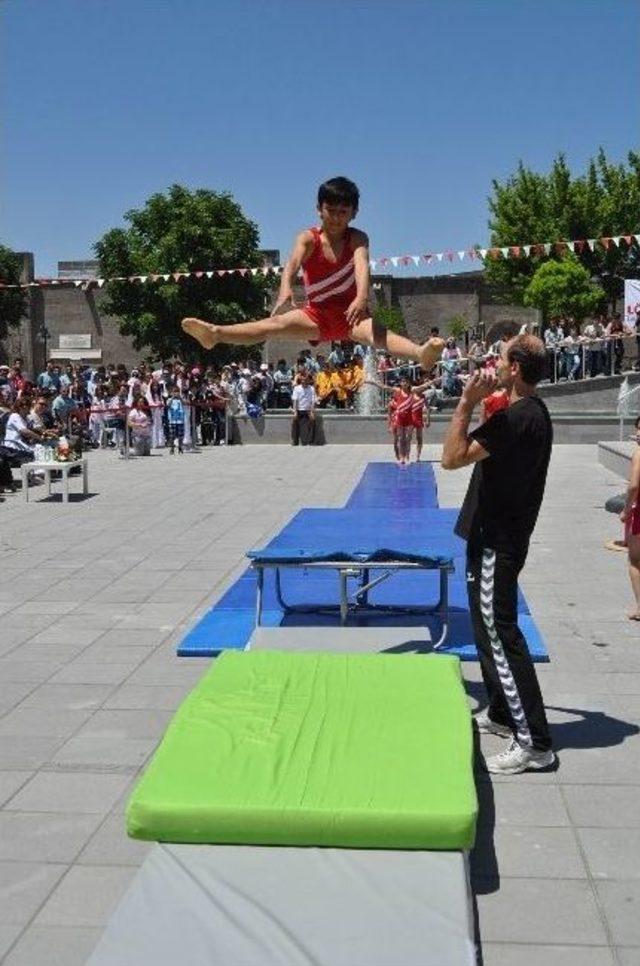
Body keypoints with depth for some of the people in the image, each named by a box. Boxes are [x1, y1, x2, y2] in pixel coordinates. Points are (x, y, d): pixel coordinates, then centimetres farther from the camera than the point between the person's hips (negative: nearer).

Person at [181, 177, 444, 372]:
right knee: (277, 323, -21)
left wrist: (362, 298, -47)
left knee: (375, 331, -33)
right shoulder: (308, 239, -5)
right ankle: (215, 334, -39)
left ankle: (420, 353, -60)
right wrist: (285, 291, -48)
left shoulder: (358, 239, -5)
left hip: (350, 313, -2)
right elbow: (293, 263, -25)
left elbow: (362, 266, -25)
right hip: (317, 314, 2)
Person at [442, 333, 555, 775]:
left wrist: (467, 404, -21)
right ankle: (502, 713, 34)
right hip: (499, 535, 10)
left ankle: (534, 742, -2)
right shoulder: (533, 411, 10)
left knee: (499, 633, -6)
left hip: (496, 543, -10)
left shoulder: (516, 417, -22)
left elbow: (453, 457, -25)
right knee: (491, 627, 21)